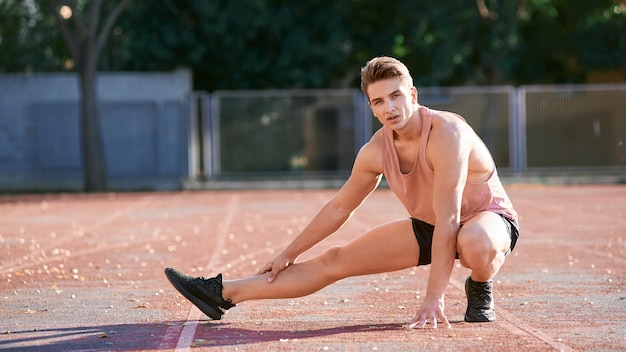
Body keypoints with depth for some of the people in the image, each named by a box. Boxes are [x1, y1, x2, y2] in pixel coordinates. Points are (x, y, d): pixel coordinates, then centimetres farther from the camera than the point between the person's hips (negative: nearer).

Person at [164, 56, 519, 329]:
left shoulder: (446, 134, -31)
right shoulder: (376, 152, -9)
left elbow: (449, 219, -34)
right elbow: (338, 209, 7)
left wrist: (433, 298, -38)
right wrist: (288, 254, 11)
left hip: (490, 219, -6)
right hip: (428, 227, 6)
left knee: (476, 244, -44)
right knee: (335, 261, 0)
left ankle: (481, 289, -8)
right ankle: (223, 293, 4)